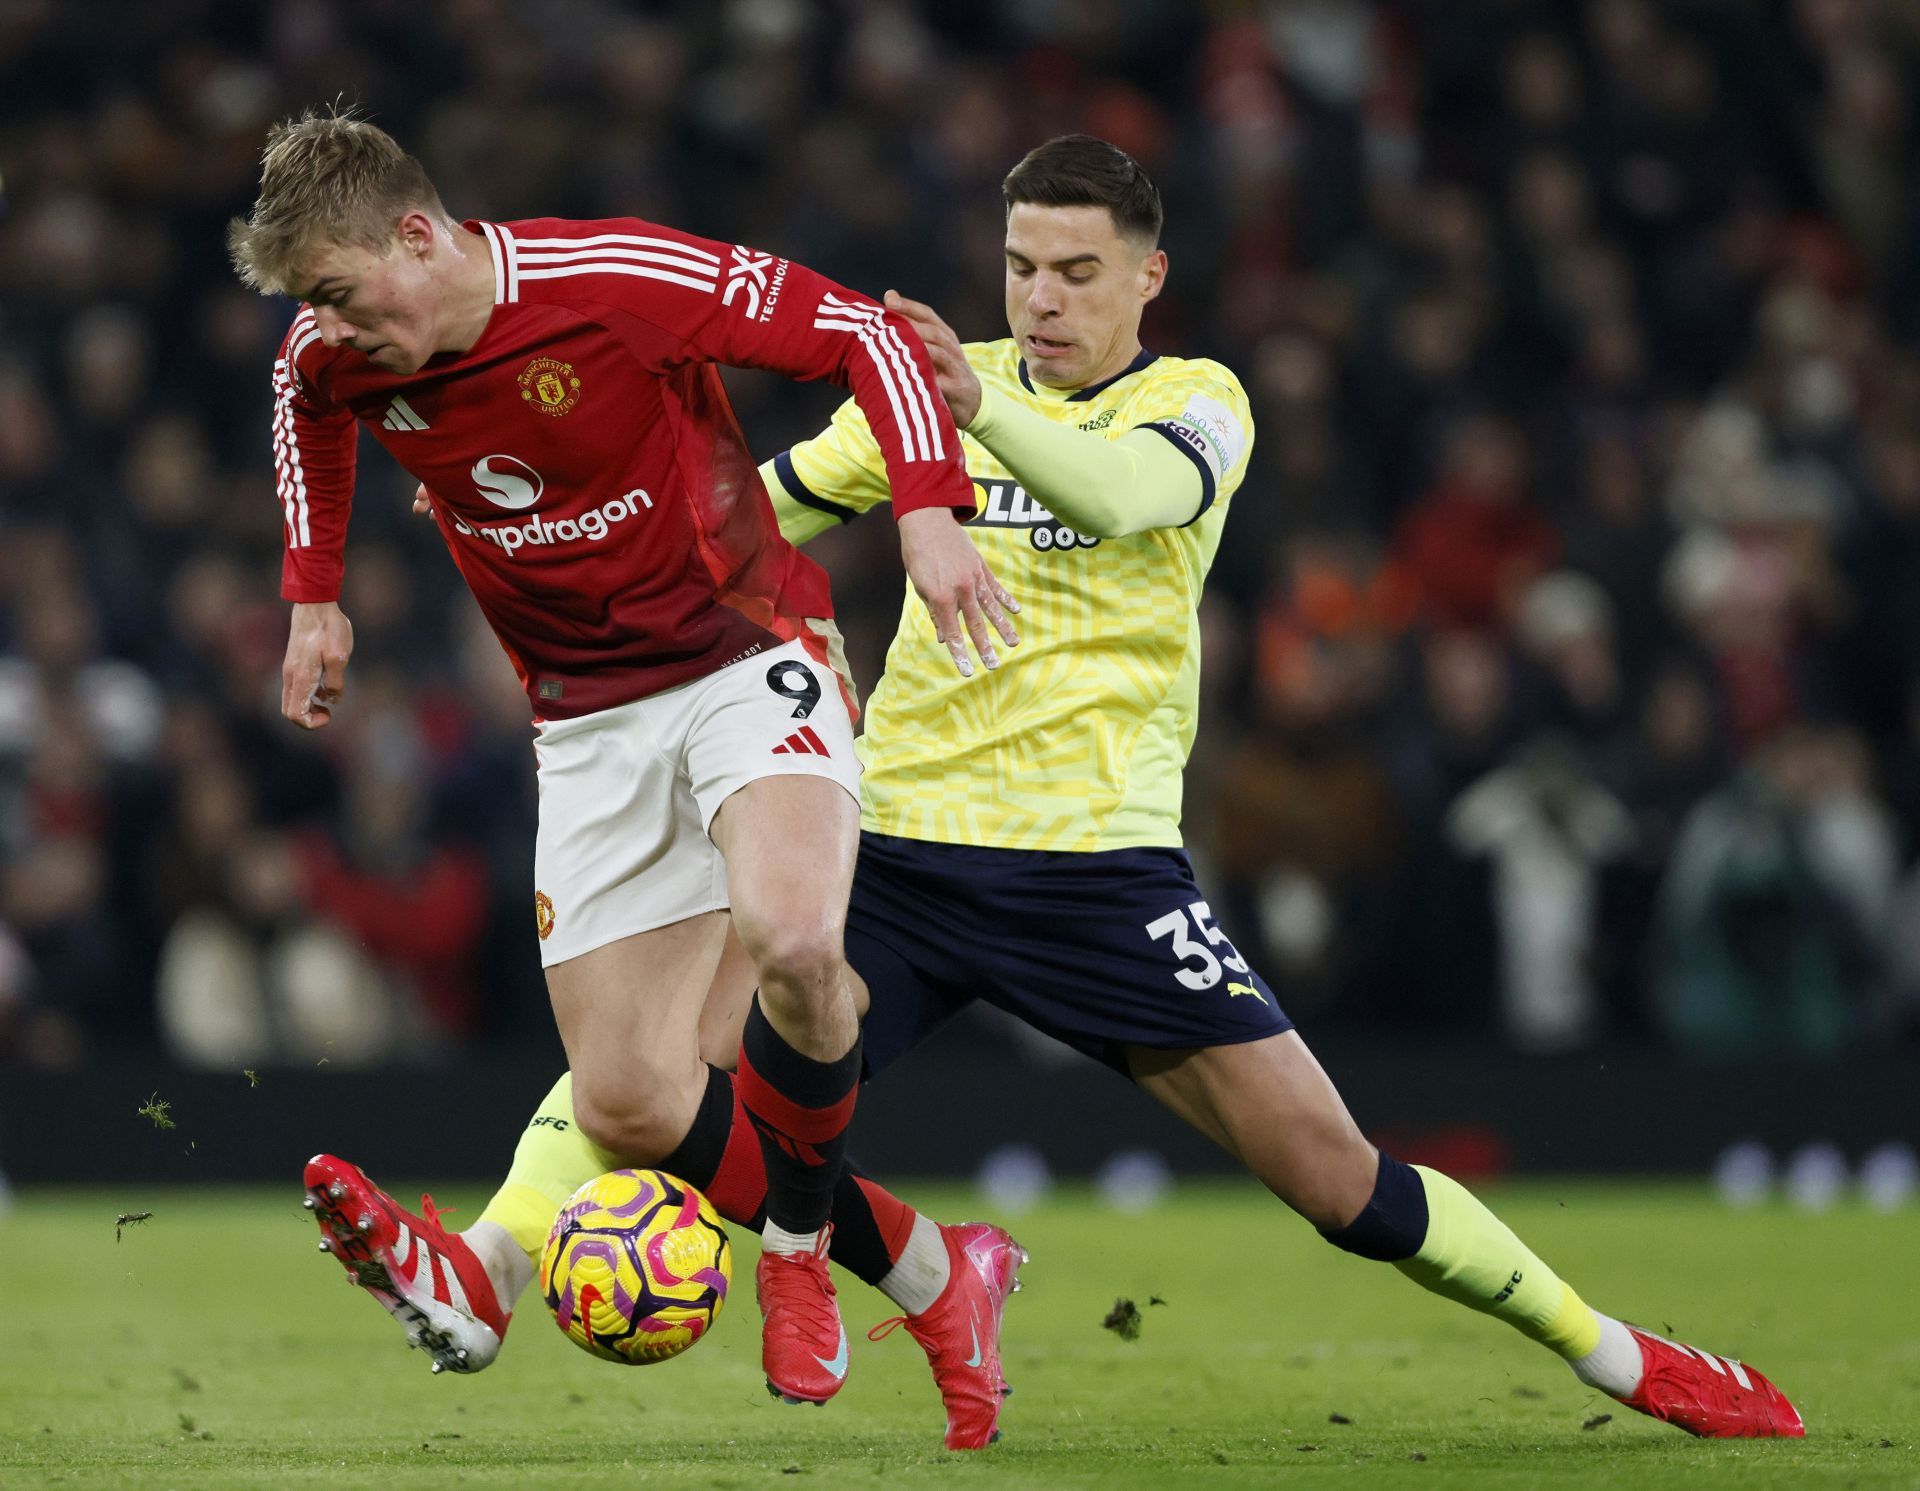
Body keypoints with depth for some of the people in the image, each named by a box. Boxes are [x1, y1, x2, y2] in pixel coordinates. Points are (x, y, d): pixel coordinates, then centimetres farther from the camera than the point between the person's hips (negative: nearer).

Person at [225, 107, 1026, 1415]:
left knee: (791, 942, -34)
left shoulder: (619, 279, -21)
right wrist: (314, 597, 19)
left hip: (747, 660, -5)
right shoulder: (339, 354, -3)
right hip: (587, 719, 5)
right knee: (629, 1112, -7)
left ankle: (798, 1252, -9)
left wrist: (928, 507, -28)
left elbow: (862, 332, -15)